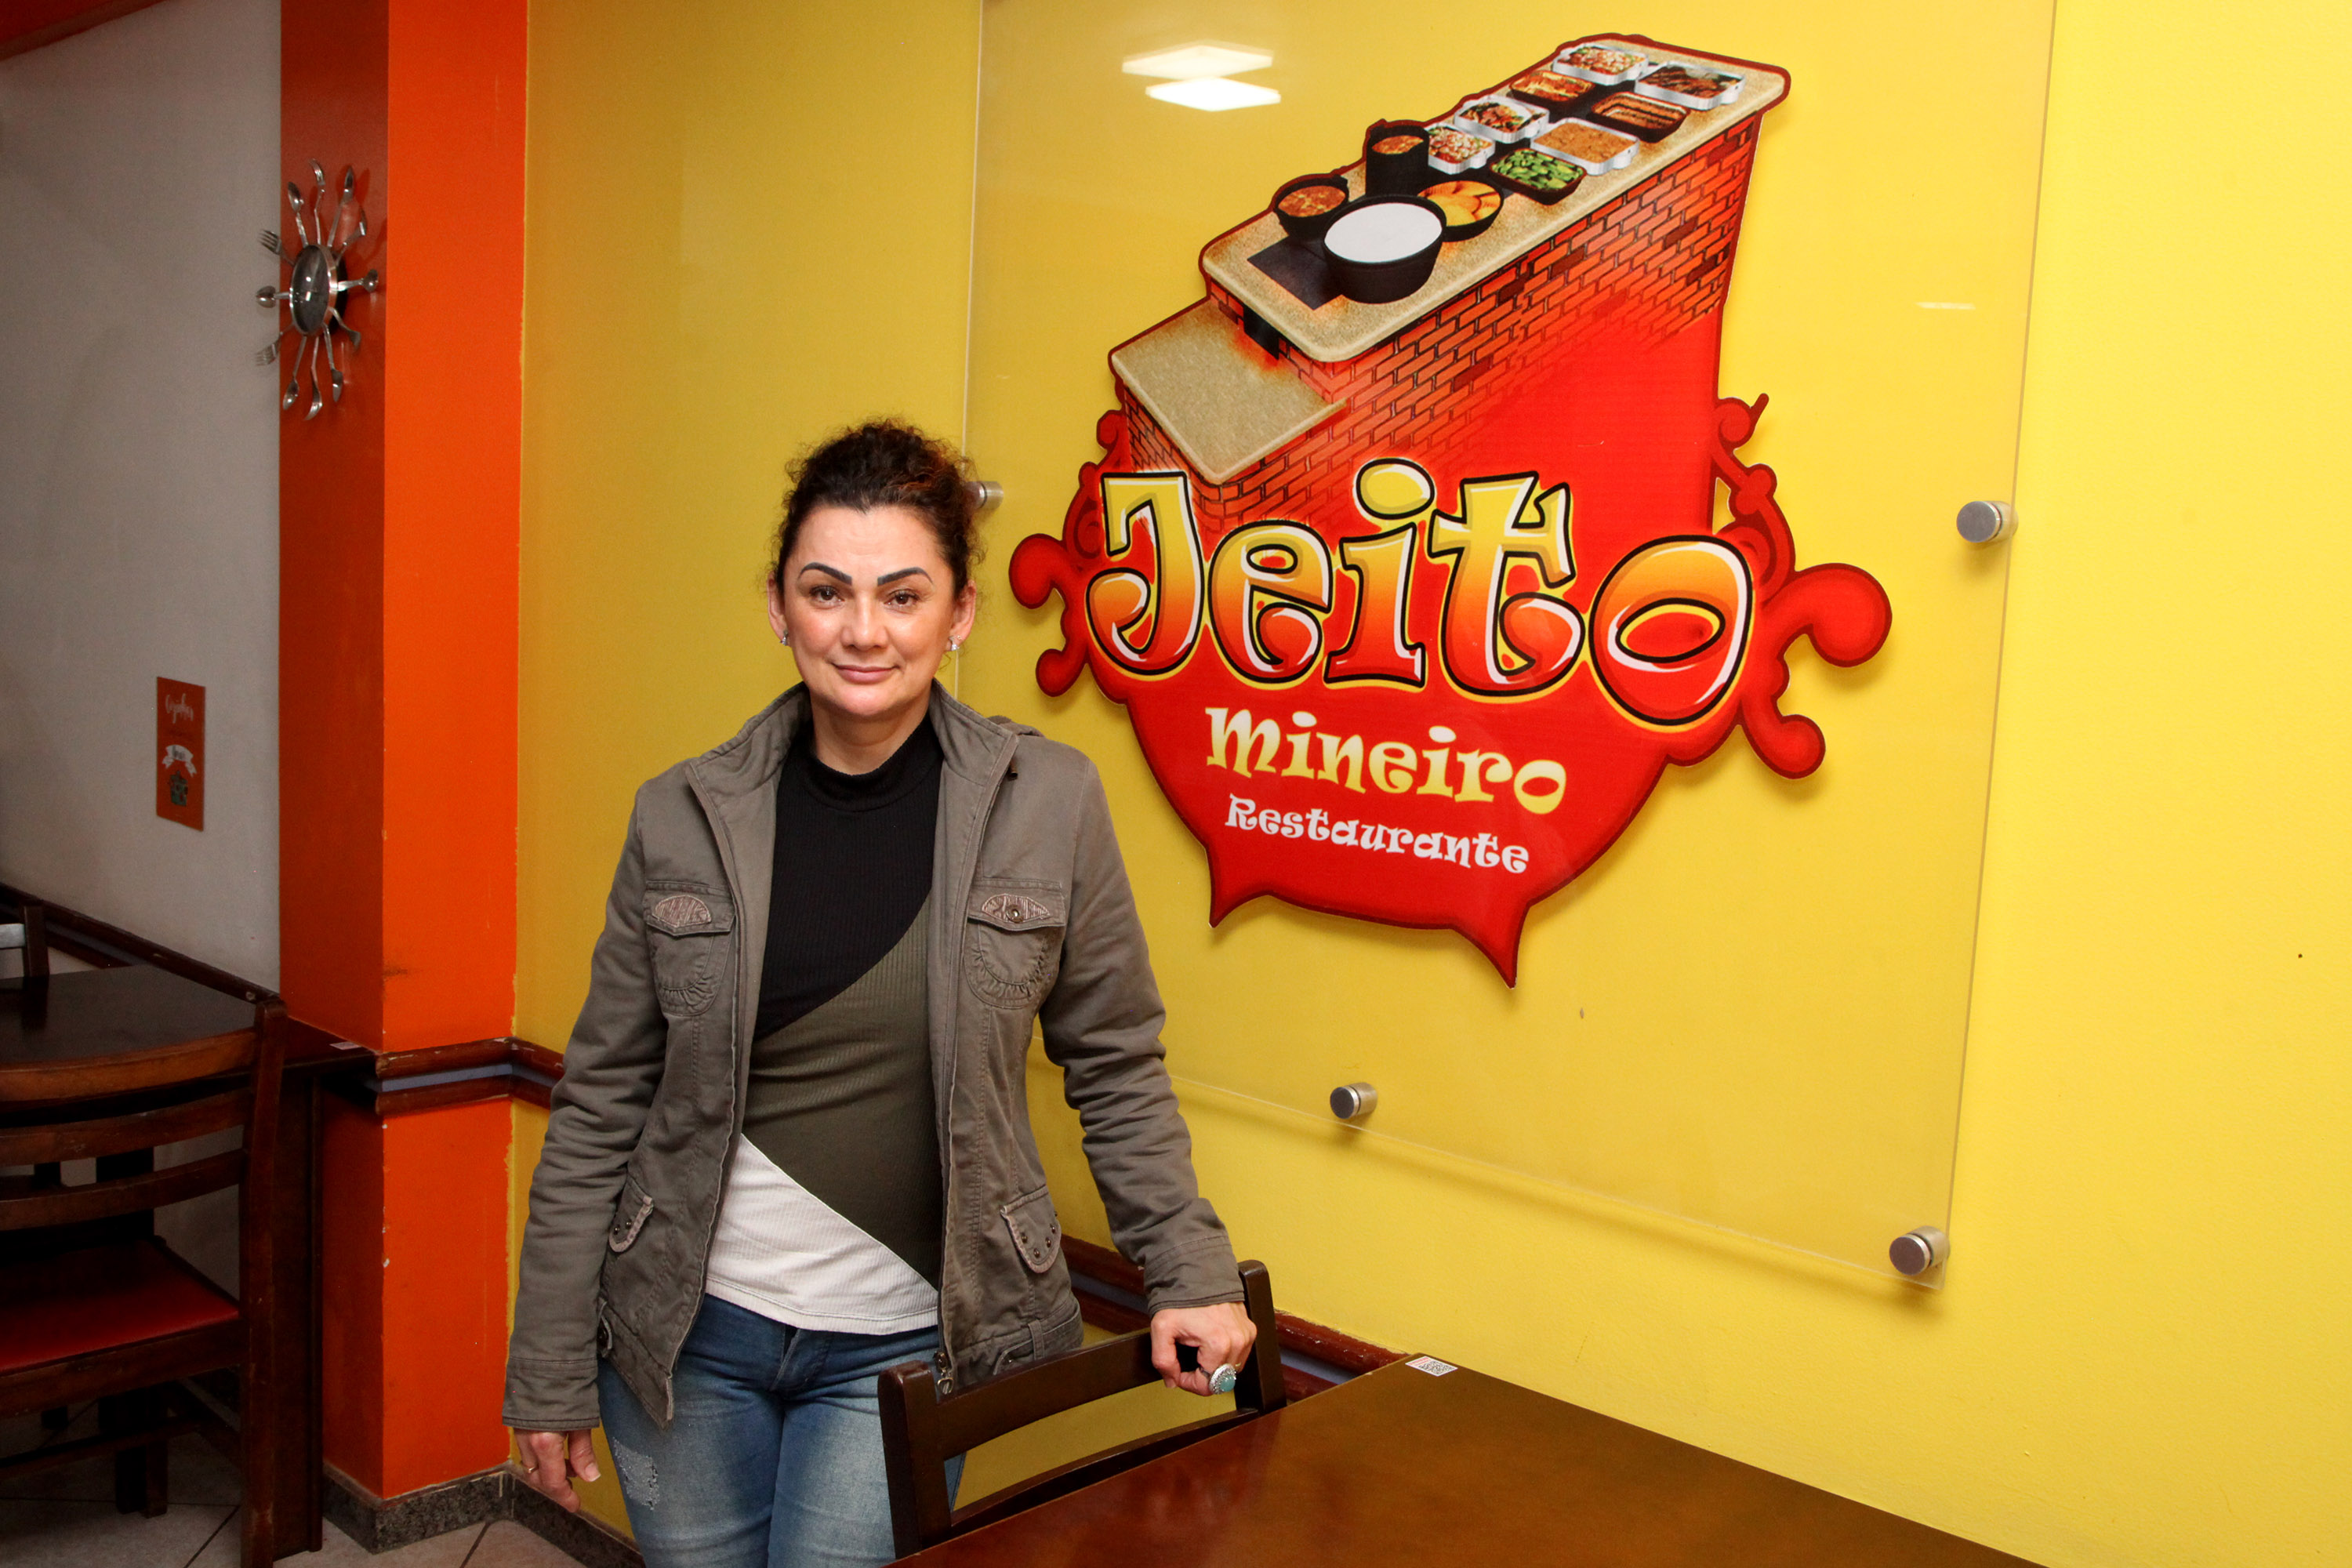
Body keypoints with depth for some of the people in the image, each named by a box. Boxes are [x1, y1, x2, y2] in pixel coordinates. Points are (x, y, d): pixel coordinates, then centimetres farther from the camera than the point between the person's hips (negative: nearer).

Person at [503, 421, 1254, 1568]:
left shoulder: (1047, 804, -8)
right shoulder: (684, 818, -5)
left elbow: (1115, 1068, 2)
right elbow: (601, 1106, 0)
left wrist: (1188, 1274, -4)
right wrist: (549, 1374, 2)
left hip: (902, 1346, -1)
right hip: (689, 1330, 2)